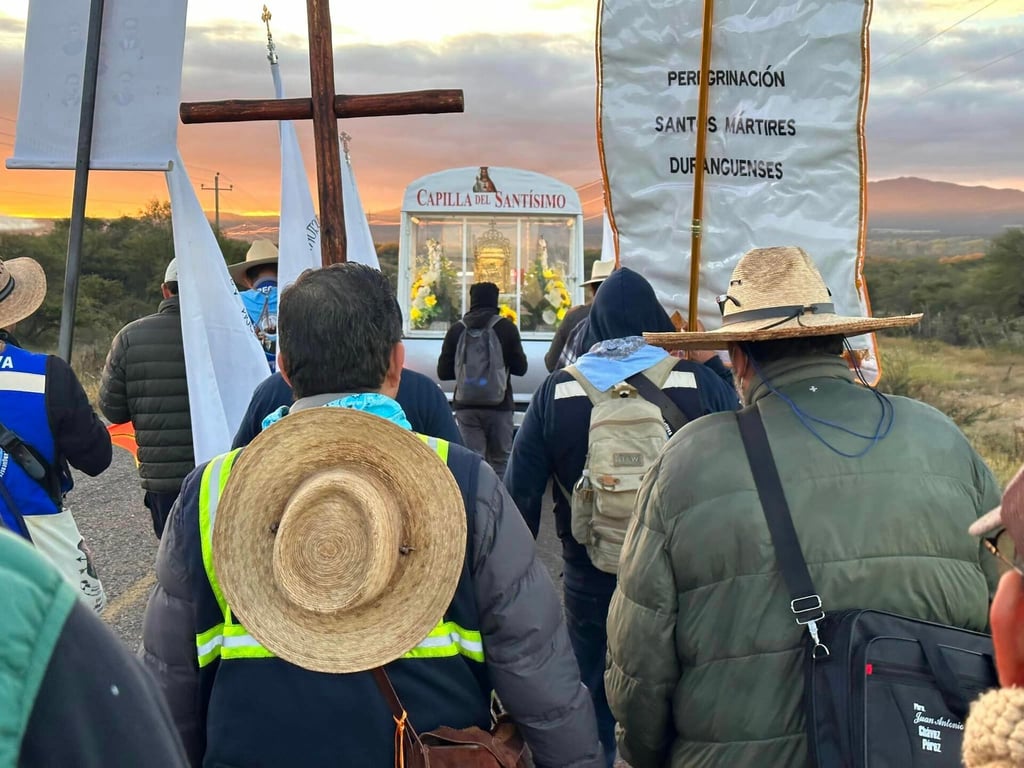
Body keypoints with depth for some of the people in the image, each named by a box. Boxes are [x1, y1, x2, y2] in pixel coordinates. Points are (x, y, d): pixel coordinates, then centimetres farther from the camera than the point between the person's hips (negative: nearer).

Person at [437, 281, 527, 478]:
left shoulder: (456, 330, 3)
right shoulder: (506, 327, -2)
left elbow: (443, 372, 5)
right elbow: (520, 368, -1)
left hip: (466, 405, 2)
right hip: (499, 404, -1)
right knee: (500, 462, 7)